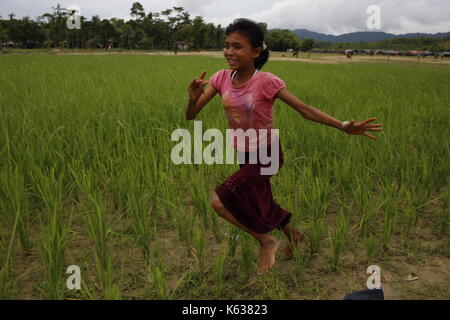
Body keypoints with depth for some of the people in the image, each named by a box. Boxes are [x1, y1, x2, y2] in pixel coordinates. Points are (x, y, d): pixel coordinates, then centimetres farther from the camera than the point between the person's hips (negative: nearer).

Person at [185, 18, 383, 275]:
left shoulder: (266, 82, -22)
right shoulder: (222, 78, -10)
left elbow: (304, 109, -17)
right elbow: (191, 116, -12)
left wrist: (344, 126, -25)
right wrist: (193, 98, -35)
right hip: (246, 156, 6)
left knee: (220, 201, -19)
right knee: (259, 206, 23)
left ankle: (266, 241, 6)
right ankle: (293, 234, 54)